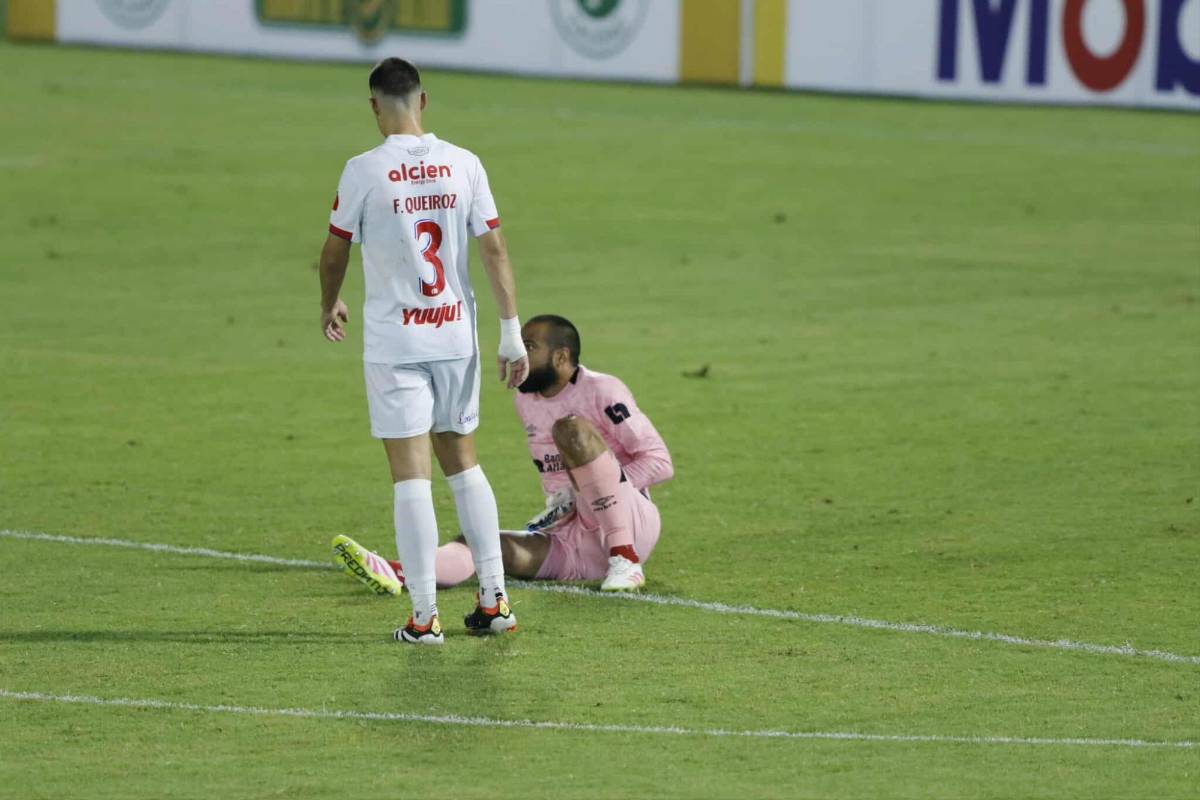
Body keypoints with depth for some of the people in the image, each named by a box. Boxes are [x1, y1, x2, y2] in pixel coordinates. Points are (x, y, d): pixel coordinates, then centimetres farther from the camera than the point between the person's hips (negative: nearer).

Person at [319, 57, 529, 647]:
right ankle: (494, 599, 14)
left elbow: (335, 252, 2)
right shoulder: (463, 165, 0)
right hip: (456, 334, 4)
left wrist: (329, 307, 22)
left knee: (411, 475, -2)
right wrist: (512, 335, 4)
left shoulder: (363, 171, -9)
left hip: (394, 342, -4)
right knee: (462, 462, 17)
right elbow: (494, 250, -1)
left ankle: (424, 616, -3)